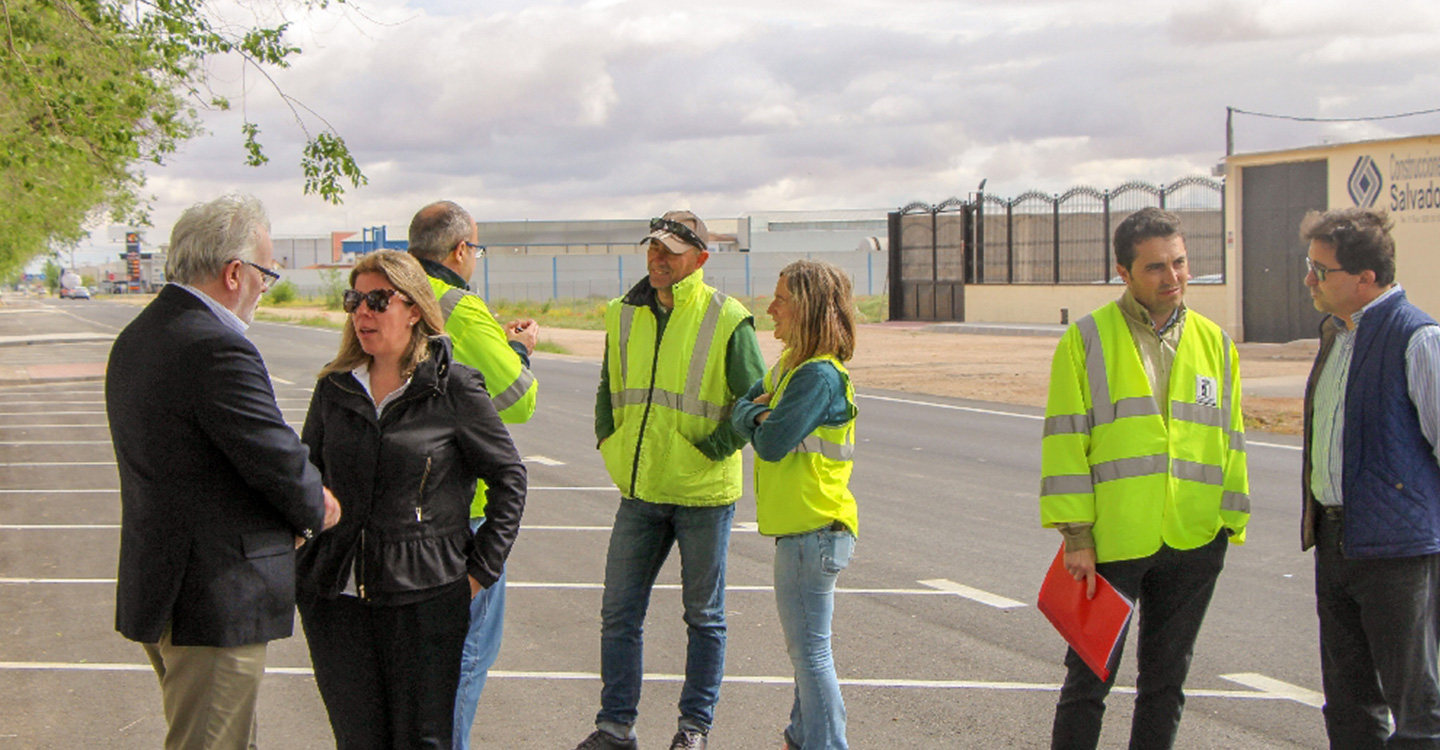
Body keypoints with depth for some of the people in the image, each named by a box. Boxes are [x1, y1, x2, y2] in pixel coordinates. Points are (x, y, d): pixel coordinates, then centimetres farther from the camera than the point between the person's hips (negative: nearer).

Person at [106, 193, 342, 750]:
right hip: (216, 599, -10)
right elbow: (279, 462, -19)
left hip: (155, 588, 10)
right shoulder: (219, 350, -22)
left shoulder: (136, 338, 11)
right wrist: (316, 512, 4)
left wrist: (303, 499, 5)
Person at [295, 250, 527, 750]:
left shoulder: (453, 388, -4)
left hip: (424, 596, -4)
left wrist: (480, 569, -1)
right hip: (337, 596, 4)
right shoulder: (335, 388, 8)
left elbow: (508, 477, 2)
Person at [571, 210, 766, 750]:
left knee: (703, 617, 8)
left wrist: (709, 452, -12)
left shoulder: (727, 321, -10)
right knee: (619, 613, 6)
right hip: (639, 490, 5)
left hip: (703, 494, -5)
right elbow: (607, 391, 19)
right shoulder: (624, 315, 6)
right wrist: (611, 446, 8)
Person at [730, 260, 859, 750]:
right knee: (805, 646, 20)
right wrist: (757, 414, -9)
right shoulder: (790, 365, 13)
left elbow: (772, 443, -21)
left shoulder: (820, 375, -18)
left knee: (810, 650, -5)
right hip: (801, 526, 10)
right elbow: (739, 411, 11)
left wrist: (758, 419, -2)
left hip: (812, 529, -10)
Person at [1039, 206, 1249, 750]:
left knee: (1166, 682, 13)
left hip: (1193, 543, 4)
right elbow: (1065, 442, -6)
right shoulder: (1087, 339, -3)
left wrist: (1230, 523, 9)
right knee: (1089, 680, 4)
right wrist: (1076, 534, -10)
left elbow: (1230, 441, 14)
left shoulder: (1214, 342, 9)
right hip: (1110, 542, -3)